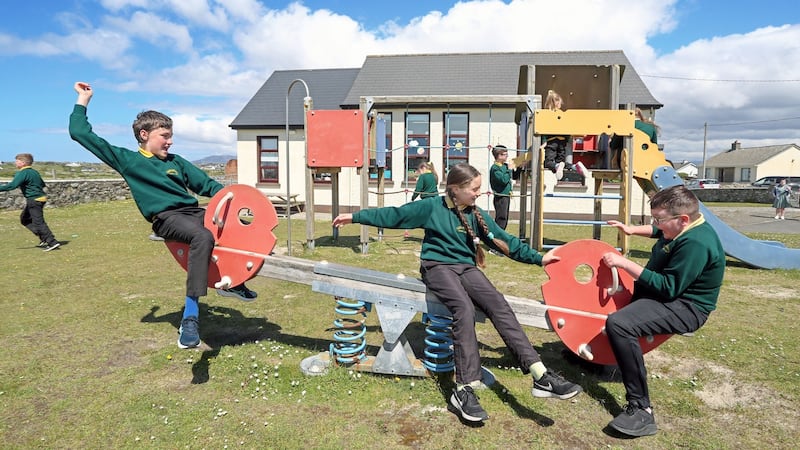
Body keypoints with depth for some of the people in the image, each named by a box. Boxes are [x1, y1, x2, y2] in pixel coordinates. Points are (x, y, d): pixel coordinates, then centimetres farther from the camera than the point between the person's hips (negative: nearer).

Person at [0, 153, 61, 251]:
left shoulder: (23, 173, -14)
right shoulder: (34, 172, 12)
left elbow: (12, 185, -23)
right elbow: (42, 184, 22)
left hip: (34, 200, -9)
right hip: (40, 198, 9)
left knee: (39, 222, -8)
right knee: (24, 219, 19)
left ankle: (53, 242, -11)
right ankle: (44, 238, 15)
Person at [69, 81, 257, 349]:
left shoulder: (176, 162, 22)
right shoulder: (127, 160, 8)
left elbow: (206, 184, 21)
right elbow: (80, 134, 7)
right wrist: (83, 100, 9)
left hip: (193, 211, 6)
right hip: (166, 217, -6)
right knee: (203, 237, -37)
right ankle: (190, 319, -38)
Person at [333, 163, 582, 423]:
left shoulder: (477, 215, 10)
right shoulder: (431, 207, -1)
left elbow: (504, 240, 12)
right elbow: (393, 215, 3)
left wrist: (537, 258, 7)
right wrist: (355, 217, 3)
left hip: (467, 268, 4)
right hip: (438, 267, -4)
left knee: (499, 306, -23)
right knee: (464, 308, -33)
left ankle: (541, 376, -30)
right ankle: (465, 389, -33)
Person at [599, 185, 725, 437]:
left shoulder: (696, 243, -29)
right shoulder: (685, 227, 2)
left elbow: (668, 288, -30)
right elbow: (658, 232, 27)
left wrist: (625, 263, -28)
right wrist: (631, 230, 14)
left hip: (684, 308, -11)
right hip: (667, 290, 11)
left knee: (618, 324, -35)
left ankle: (641, 411, -29)